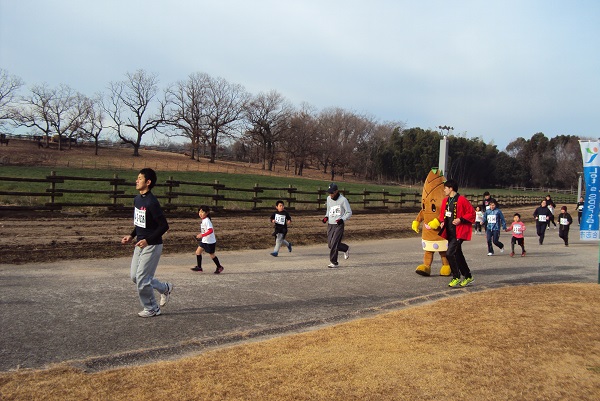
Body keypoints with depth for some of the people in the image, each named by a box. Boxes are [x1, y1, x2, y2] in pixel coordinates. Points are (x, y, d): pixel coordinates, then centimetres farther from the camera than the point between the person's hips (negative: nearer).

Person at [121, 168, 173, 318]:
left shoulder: (152, 202, -21)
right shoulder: (137, 199, 6)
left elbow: (164, 225, -23)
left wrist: (148, 240, -26)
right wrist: (132, 236, 9)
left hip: (152, 246, -9)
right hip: (140, 244, 9)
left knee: (142, 279, -3)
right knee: (135, 276, 13)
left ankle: (152, 309, 16)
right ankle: (165, 288, 30)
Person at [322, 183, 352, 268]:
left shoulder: (343, 200, -9)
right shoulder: (329, 199, 10)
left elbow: (349, 212, -5)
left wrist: (342, 219, -20)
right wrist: (326, 217, 5)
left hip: (339, 225, -6)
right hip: (330, 224, 6)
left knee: (334, 243, -12)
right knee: (330, 244, 5)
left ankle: (333, 262, -3)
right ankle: (346, 249, 28)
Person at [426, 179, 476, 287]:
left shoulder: (461, 200, -12)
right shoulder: (445, 201, 12)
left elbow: (471, 213, -11)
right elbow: (442, 214, 23)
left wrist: (460, 219, -19)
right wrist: (442, 222, 5)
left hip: (458, 233, -8)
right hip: (450, 233, 9)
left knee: (449, 254, -16)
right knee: (458, 255, 14)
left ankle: (456, 277, -2)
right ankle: (468, 277, 28)